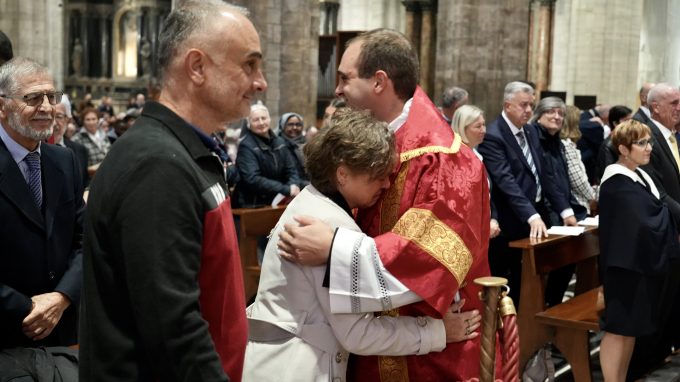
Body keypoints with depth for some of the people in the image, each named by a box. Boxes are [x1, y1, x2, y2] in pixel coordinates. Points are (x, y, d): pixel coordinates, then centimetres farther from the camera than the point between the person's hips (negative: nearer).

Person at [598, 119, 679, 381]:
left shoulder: (639, 176, 10)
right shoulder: (617, 185, -19)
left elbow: (654, 214, 11)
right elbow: (643, 222, -22)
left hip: (643, 263, 9)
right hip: (627, 265, -9)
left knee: (632, 327, 14)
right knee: (619, 328, 0)